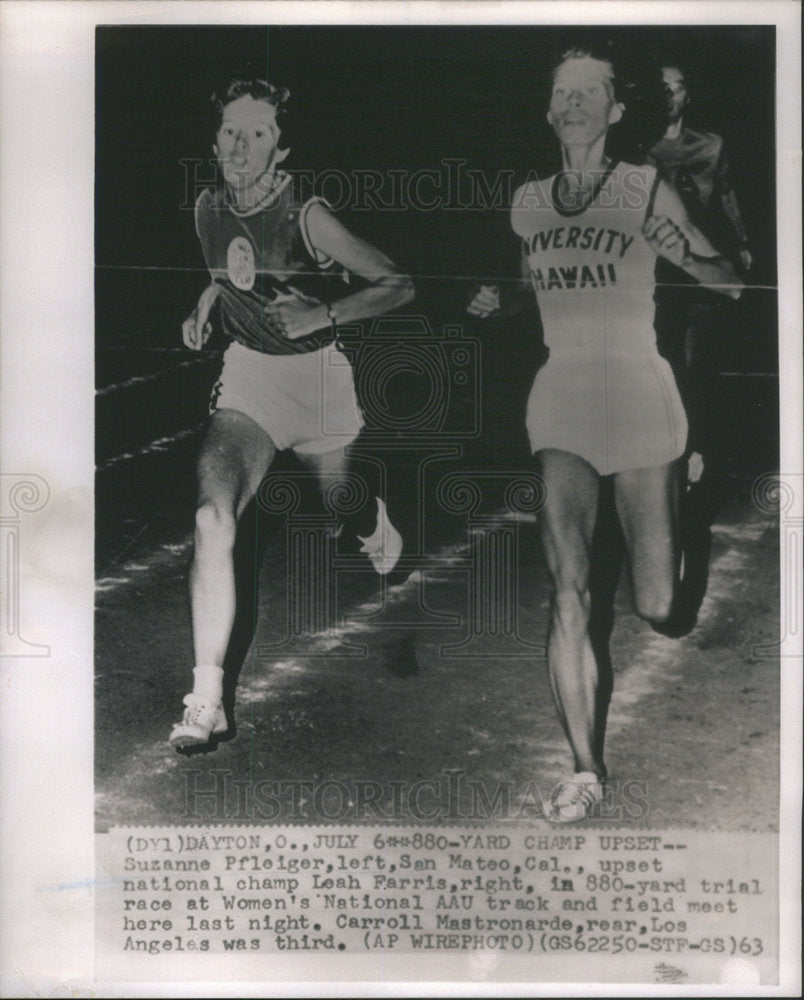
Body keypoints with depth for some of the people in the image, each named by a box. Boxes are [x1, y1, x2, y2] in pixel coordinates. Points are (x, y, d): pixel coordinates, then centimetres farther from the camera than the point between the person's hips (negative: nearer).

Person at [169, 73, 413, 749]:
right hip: (247, 373, 3)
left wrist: (327, 313, -25)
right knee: (213, 515, -22)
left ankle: (379, 521, 60)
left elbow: (398, 285, -12)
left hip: (318, 374, -2)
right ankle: (207, 700, -20)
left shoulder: (307, 218, -17)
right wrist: (204, 306, 5)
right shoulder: (208, 208, -1)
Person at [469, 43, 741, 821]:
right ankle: (585, 770, -2)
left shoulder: (644, 190, -2)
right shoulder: (528, 200, 10)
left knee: (655, 605, -2)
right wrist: (496, 303, 4)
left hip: (639, 402, -2)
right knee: (567, 592, -10)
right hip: (560, 406, 2)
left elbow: (720, 275, -4)